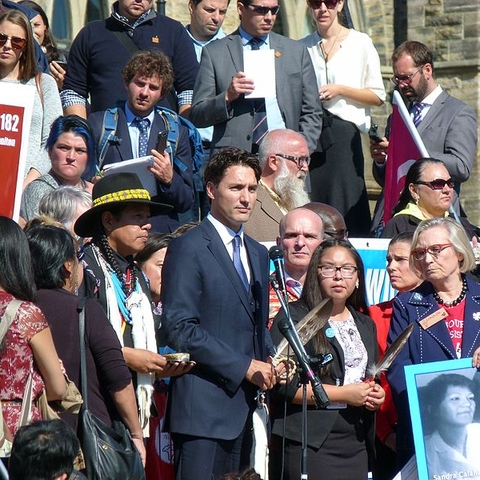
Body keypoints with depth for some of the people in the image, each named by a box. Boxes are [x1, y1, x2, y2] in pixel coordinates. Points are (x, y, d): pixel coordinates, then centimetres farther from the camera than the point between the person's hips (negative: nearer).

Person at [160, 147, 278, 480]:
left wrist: (270, 361, 3)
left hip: (242, 405, 7)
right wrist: (245, 366, -15)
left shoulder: (258, 253, 19)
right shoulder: (189, 248, -6)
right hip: (204, 403, -7)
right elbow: (180, 328, -14)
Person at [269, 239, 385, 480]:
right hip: (308, 442, -6)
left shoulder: (365, 325, 20)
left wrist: (376, 396, 4)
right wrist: (342, 394, -14)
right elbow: (284, 385, -12)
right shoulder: (294, 318, -3)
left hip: (356, 443, 6)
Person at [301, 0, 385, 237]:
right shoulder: (302, 47, 14)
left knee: (346, 206, -8)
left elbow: (378, 97, 4)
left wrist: (340, 90, -7)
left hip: (344, 132, -2)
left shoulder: (360, 43, 6)